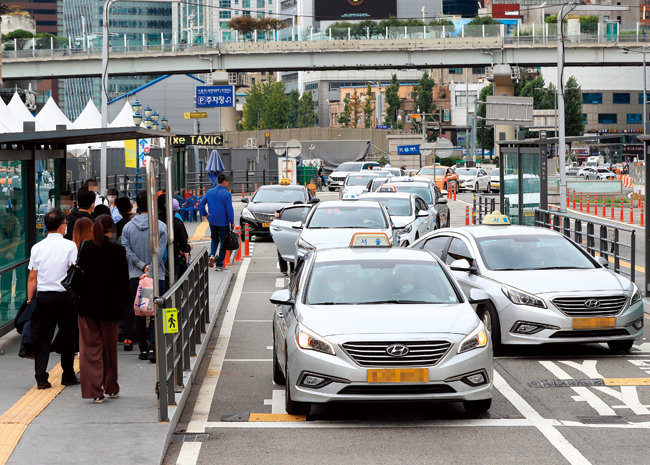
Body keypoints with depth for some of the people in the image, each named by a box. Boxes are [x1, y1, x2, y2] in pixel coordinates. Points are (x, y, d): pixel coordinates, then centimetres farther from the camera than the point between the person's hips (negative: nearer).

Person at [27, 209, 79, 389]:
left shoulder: (37, 248, 4)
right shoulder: (70, 246, -6)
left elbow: (32, 278, 5)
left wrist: (29, 300, 11)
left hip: (42, 296, 3)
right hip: (64, 296, -3)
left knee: (43, 338, 5)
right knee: (67, 336, 9)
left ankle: (41, 378, 1)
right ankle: (68, 376, 16)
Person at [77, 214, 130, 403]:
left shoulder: (86, 248, -4)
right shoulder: (118, 251, -9)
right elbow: (124, 281, -5)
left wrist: (80, 297, 8)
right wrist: (123, 305, 4)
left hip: (88, 305, 1)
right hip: (111, 306, -1)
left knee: (90, 347, 5)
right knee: (109, 347, 14)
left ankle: (95, 391, -2)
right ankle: (111, 387, 26)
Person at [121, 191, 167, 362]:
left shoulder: (128, 227, 3)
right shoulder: (161, 226, -4)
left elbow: (127, 252, -5)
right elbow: (159, 253, -12)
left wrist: (142, 266, -9)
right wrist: (149, 269, -15)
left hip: (135, 277, 2)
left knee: (138, 314, 10)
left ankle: (143, 348, 11)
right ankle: (152, 347, -10)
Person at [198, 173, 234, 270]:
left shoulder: (209, 192, 2)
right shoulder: (227, 194, -13)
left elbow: (200, 205, 4)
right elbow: (229, 209, -15)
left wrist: (205, 215, 15)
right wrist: (232, 222, -6)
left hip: (212, 221, 4)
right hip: (223, 222, -4)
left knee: (214, 239, 24)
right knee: (223, 242, 6)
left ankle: (212, 255, -2)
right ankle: (219, 265, 7)